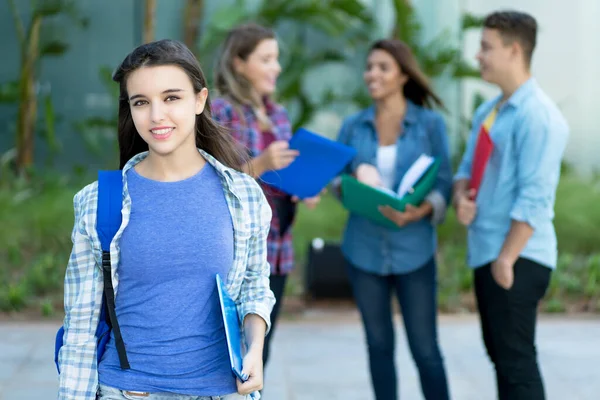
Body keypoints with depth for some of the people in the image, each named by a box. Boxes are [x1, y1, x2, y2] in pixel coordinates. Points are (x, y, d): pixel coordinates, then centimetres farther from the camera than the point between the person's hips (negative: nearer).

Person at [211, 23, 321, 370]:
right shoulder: (221, 112, -9)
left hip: (276, 250, 7)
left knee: (259, 356, 11)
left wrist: (306, 193, 2)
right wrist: (260, 164, -25)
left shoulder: (279, 115, 14)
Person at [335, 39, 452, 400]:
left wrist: (421, 211, -25)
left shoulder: (430, 123, -3)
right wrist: (354, 180, -14)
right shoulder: (353, 126, 5)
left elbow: (444, 184, -5)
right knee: (379, 346, 10)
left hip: (414, 250, -3)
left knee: (425, 349, 0)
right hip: (364, 249, 3)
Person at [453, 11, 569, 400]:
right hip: (484, 252, 9)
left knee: (516, 360, -6)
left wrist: (507, 258, -21)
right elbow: (468, 169, 19)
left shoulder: (538, 116, -16)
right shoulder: (488, 112, 12)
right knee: (500, 354, 15)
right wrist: (461, 197, -4)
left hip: (517, 259, -9)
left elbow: (533, 198, -20)